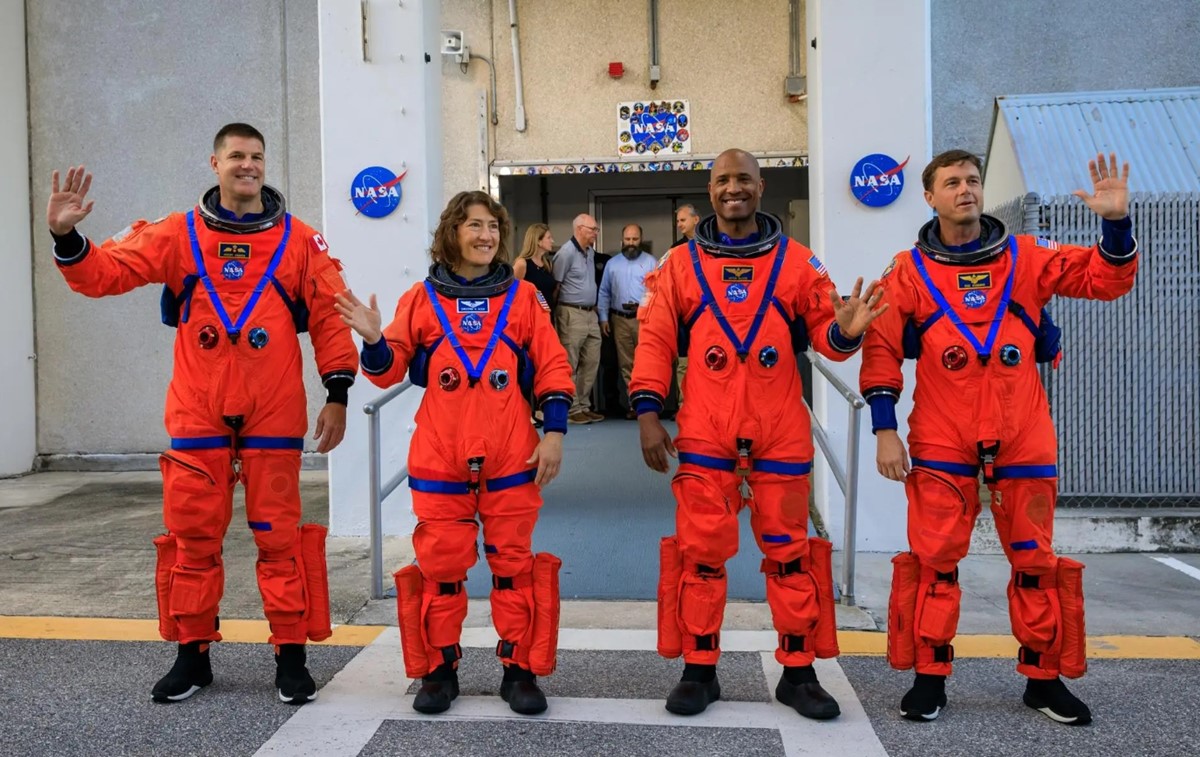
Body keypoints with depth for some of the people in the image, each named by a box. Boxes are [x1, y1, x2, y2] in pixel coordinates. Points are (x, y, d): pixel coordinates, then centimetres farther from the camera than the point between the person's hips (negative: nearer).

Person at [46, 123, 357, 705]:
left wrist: (337, 394, -1)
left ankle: (291, 656, 13)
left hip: (274, 414, -1)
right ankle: (192, 654, 21)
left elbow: (329, 318, 4)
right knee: (191, 534, 7)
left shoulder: (298, 240, 5)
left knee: (280, 533, 2)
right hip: (197, 415, 2)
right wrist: (66, 236, -14)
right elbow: (106, 273, 5)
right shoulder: (178, 234, 8)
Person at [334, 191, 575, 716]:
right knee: (440, 564, 7)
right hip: (440, 459, 0)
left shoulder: (522, 297, 6)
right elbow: (390, 370, 8)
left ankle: (520, 668, 18)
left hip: (510, 458, 0)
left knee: (513, 562, 6)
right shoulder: (422, 298, 7)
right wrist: (373, 340, -12)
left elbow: (552, 367, 5)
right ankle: (439, 668, 21)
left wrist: (554, 431, -3)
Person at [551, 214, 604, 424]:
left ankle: (584, 406, 17)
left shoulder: (591, 252, 14)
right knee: (570, 365, -2)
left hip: (591, 313, 8)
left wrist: (596, 308, 16)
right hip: (572, 314, -8)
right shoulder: (566, 253, -11)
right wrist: (556, 312, -5)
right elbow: (554, 285, -9)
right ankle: (572, 410, 3)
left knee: (591, 362, 9)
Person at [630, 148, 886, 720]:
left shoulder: (796, 260, 6)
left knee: (789, 549, 8)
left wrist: (845, 331, -18)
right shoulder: (682, 264, 6)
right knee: (700, 550, 4)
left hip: (781, 432, 1)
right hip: (704, 434, 0)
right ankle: (699, 670, 18)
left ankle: (799, 672, 21)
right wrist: (647, 413, -3)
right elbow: (654, 340, 5)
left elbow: (821, 331, 6)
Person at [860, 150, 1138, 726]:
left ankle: (1044, 678, 24)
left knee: (1035, 560, 9)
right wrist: (884, 429, -7)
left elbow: (1106, 280, 6)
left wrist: (1116, 223, -11)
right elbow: (881, 351, 0)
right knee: (934, 560, 0)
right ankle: (929, 677, 14)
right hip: (941, 445, -1)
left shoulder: (1027, 257, 6)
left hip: (1023, 440, 2)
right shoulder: (910, 271, 2)